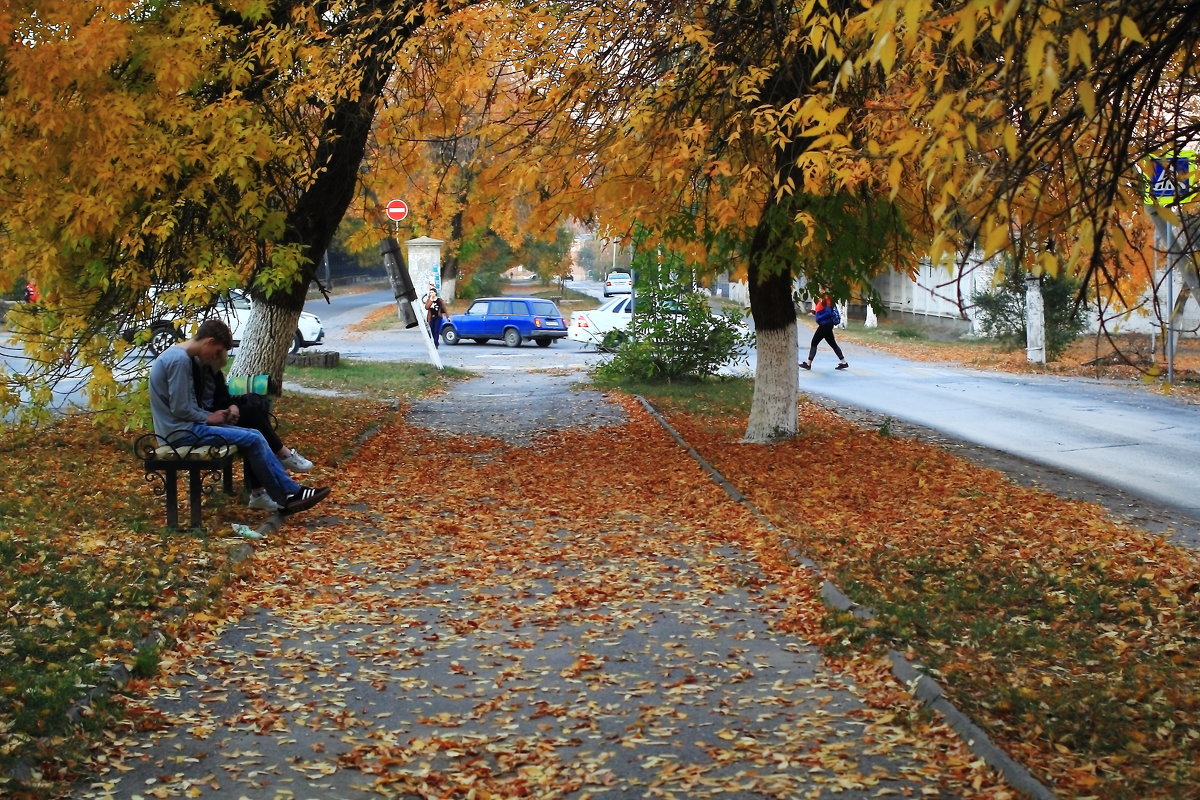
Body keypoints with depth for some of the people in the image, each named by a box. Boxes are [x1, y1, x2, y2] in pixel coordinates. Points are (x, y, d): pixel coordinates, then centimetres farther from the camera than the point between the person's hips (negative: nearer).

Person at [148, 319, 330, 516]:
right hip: (181, 432, -10)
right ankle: (289, 493, -4)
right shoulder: (179, 359, -18)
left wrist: (210, 416, 6)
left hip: (185, 427, 10)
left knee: (253, 436, 2)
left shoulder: (179, 355, 14)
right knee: (252, 439, -13)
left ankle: (288, 489, -1)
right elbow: (180, 409, -21)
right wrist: (208, 418, -5)